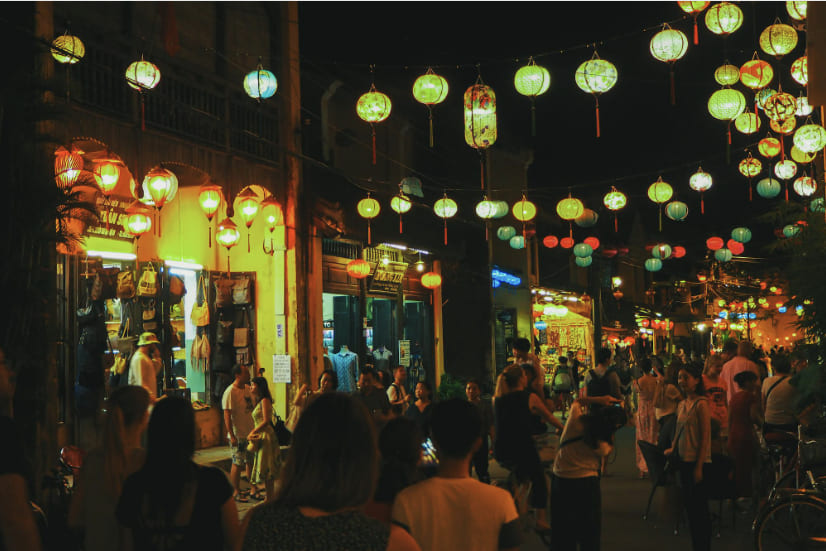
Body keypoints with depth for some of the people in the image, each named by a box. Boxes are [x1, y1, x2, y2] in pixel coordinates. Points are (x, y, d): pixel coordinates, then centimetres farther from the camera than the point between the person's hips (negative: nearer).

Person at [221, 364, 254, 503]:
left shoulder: (247, 388, 8)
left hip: (250, 433, 8)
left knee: (251, 462, 15)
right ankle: (236, 492, 11)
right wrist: (232, 436, -22)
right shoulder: (230, 392, -16)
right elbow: (227, 416, -19)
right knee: (238, 464, 0)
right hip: (238, 435, -8)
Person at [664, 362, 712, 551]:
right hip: (683, 461, 8)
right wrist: (673, 449, 7)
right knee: (689, 507, 12)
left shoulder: (701, 404, -12)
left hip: (696, 462, -8)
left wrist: (699, 466, -17)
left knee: (700, 509, -3)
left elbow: (705, 437, -15)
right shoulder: (682, 405, 13)